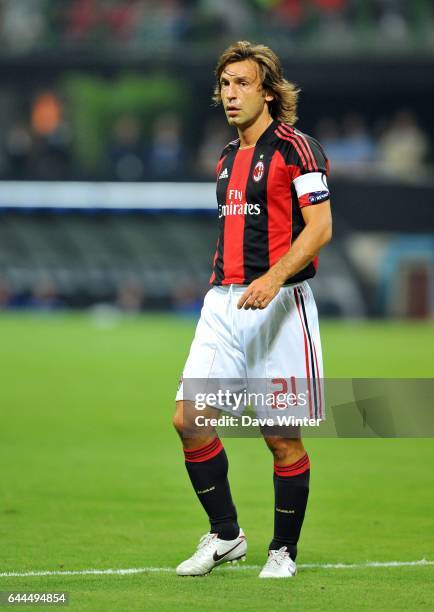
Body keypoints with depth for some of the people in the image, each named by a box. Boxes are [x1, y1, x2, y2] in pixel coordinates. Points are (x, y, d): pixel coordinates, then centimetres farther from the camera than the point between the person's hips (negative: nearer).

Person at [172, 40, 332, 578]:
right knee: (189, 419, -5)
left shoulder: (295, 148, -6)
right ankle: (224, 535, 8)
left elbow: (320, 227, -14)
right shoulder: (227, 158, 17)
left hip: (280, 305, -7)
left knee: (282, 435, -1)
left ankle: (283, 551, 13)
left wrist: (273, 278, -26)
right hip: (223, 302, 7)